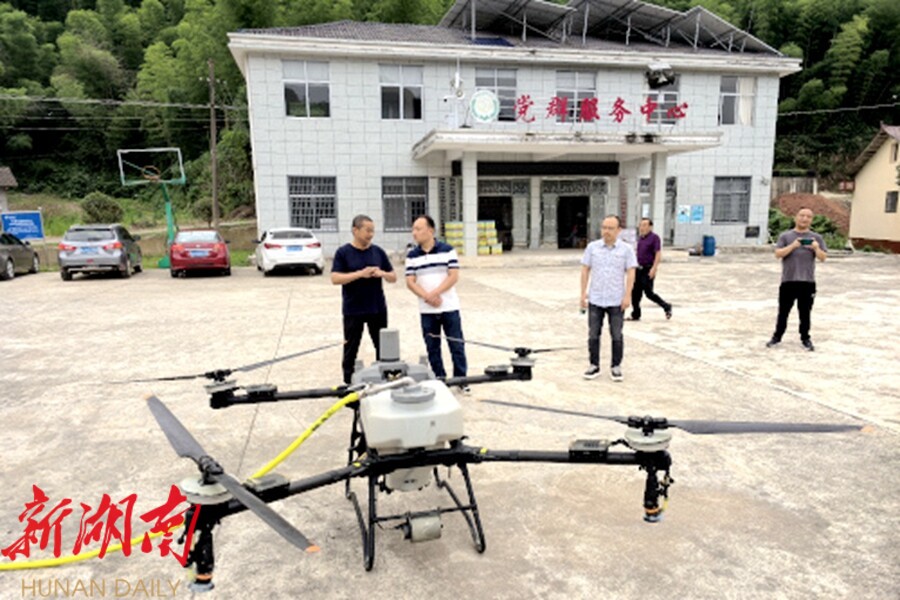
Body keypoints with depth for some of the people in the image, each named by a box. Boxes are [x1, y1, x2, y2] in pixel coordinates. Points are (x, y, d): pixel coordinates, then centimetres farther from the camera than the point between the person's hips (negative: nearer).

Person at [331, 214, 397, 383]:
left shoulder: (378, 252, 6)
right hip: (353, 310, -3)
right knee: (351, 348, 5)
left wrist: (382, 273, -14)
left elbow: (393, 277, 8)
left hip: (378, 308, 3)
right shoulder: (343, 252, -4)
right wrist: (360, 274, -22)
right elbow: (335, 278, -13)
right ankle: (348, 382, 17)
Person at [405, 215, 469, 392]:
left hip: (449, 308, -2)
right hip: (426, 310, 2)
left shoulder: (447, 250, -4)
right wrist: (427, 296, -17)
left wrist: (435, 293, -18)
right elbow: (410, 281, -1)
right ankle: (439, 380, 22)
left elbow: (454, 276, -9)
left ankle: (461, 379, 18)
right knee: (432, 348, 9)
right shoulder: (412, 256, 3)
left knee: (457, 345, 4)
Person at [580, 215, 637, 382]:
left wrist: (628, 295, -11)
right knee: (593, 335, 6)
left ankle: (616, 367, 19)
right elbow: (585, 270, 4)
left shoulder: (626, 249, -2)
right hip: (595, 300, 2)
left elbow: (630, 273, -4)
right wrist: (583, 293, -2)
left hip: (617, 301, -1)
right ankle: (594, 366, 19)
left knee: (617, 336, 6)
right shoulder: (592, 247, 2)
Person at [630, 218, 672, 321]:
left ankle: (666, 307, 16)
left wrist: (654, 268, -24)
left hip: (648, 270, -7)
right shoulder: (640, 238, 12)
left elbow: (658, 254, -16)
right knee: (635, 292, 5)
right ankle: (635, 315, 13)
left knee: (648, 293, -4)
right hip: (639, 269, 8)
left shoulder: (654, 238, -10)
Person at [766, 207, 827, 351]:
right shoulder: (785, 236, 5)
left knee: (805, 312, 7)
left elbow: (823, 257, 4)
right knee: (783, 311, 5)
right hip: (788, 280, -1)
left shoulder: (816, 237, 9)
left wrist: (817, 249, -17)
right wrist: (792, 246, -21)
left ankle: (805, 338, 17)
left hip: (808, 281, 1)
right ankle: (777, 336, 14)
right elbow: (778, 254, -7)